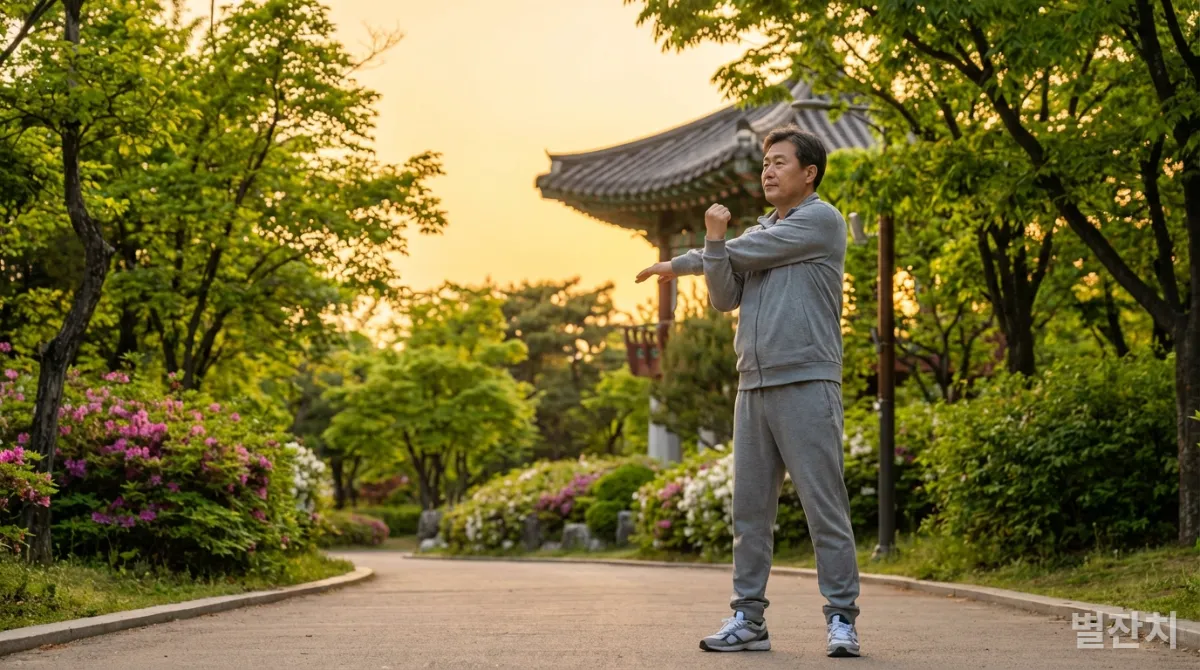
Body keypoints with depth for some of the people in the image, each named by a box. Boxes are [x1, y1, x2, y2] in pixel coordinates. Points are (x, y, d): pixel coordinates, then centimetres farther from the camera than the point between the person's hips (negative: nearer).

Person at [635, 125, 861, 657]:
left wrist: (679, 263, 9)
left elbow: (743, 254, -6)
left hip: (807, 386, -7)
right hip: (754, 388, 7)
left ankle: (841, 619, -1)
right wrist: (714, 239, -6)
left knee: (825, 508, -6)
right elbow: (725, 298, 10)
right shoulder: (757, 234, 20)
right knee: (750, 510, 6)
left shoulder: (821, 221, -1)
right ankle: (748, 618, 11)